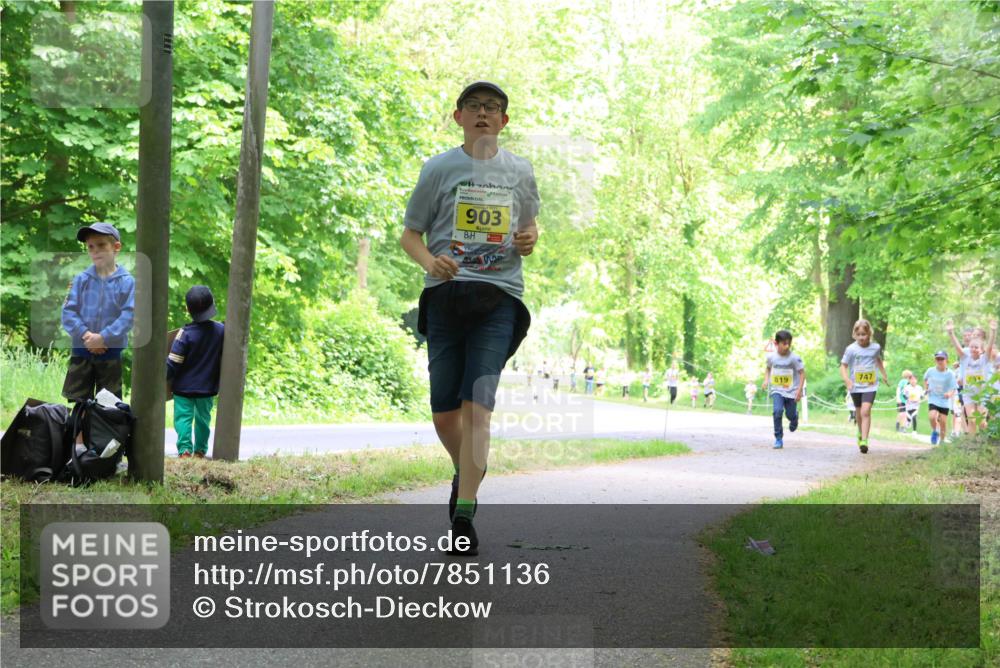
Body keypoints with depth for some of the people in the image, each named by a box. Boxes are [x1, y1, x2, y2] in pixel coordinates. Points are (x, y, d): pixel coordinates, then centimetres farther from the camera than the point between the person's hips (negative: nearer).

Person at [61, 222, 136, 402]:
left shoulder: (126, 282, -7)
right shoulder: (81, 279, 0)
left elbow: (128, 315, -12)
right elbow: (68, 311, -3)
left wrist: (103, 338, -18)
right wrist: (85, 335, -17)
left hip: (111, 351, -2)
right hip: (81, 350, 2)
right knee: (76, 401, 5)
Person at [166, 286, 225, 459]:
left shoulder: (185, 334, -17)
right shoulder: (221, 330, -6)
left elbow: (173, 364, -15)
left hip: (184, 388, -4)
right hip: (208, 387, 4)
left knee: (183, 418, 0)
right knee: (203, 419, 19)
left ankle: (184, 449, -15)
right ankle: (200, 450, 25)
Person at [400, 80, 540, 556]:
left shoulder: (519, 171, 12)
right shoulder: (439, 168, 7)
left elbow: (528, 228, 24)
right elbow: (410, 235, 9)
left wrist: (529, 241, -1)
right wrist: (431, 261, -12)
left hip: (500, 297, 0)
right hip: (446, 295, 1)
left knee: (478, 404, -14)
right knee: (444, 412, 3)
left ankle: (464, 516, -14)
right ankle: (467, 471, 35)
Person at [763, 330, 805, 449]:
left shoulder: (794, 358, -14)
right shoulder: (771, 357, -4)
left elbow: (802, 373, -8)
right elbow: (768, 368, 16)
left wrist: (799, 390, -15)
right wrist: (766, 379, -1)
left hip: (791, 391, -1)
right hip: (777, 390, 1)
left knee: (791, 415, 5)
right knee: (777, 411, -20)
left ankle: (794, 417, 47)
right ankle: (778, 439, -10)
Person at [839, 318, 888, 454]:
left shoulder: (876, 347, -2)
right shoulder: (851, 349, -10)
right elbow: (843, 366, -7)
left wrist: (884, 375, 23)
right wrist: (847, 380, -23)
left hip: (870, 386, -1)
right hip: (855, 386, 1)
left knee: (865, 411, -17)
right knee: (859, 413, 16)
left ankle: (864, 441, -21)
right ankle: (861, 434, 43)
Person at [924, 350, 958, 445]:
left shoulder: (950, 374, -11)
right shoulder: (930, 371, -3)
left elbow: (954, 389, -11)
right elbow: (925, 379, 20)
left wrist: (950, 394, -32)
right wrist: (926, 388, 5)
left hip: (944, 401, -1)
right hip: (933, 399, 1)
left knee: (943, 421, 2)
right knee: (932, 417, -21)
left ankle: (942, 440, 22)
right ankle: (934, 432, 9)